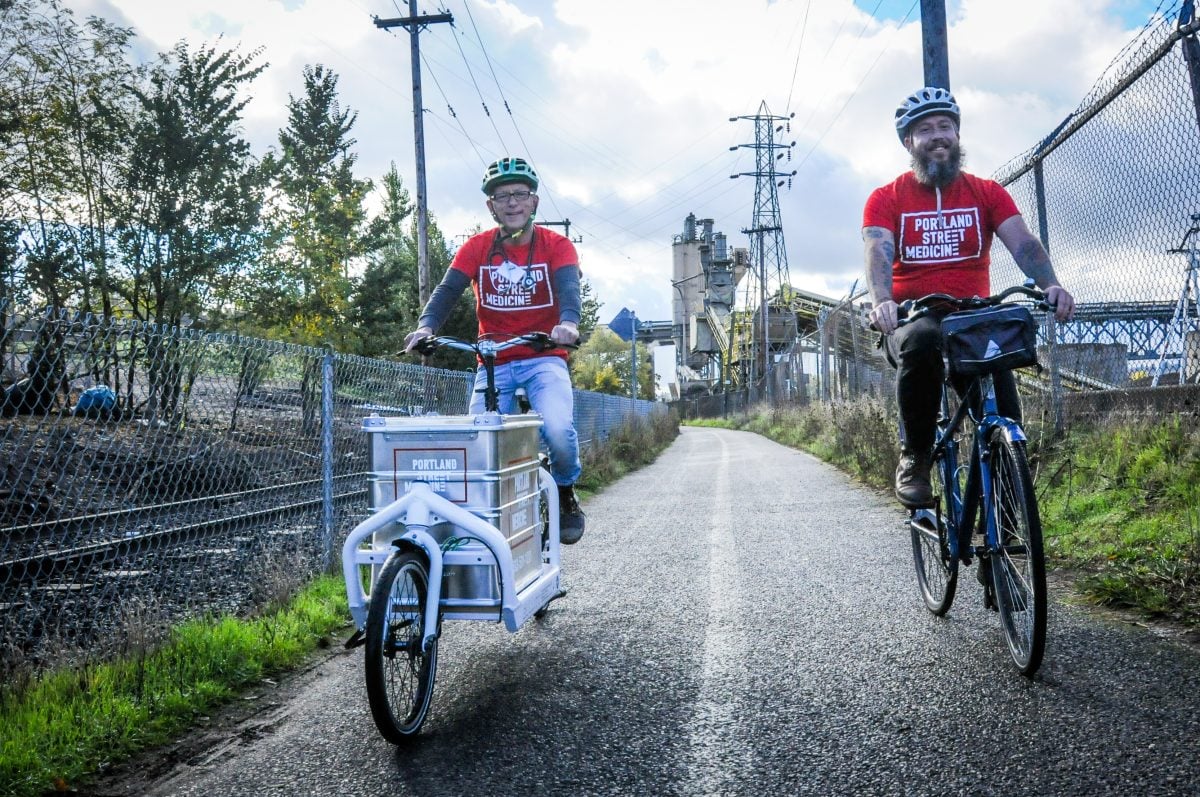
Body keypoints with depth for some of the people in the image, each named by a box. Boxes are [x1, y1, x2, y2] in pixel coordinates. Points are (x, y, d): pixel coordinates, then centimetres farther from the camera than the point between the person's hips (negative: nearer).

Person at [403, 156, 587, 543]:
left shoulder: (556, 245, -1)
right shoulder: (477, 248, 3)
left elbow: (568, 287, -19)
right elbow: (448, 289, -10)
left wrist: (569, 322, -42)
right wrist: (426, 325, -31)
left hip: (544, 359, -2)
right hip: (493, 364, 2)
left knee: (559, 432, -25)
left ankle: (565, 497, 5)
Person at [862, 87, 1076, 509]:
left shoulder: (987, 192, 9)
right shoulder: (886, 199, 4)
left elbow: (1024, 244, -5)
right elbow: (878, 254, -13)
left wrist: (1050, 285, -27)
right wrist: (882, 301, -35)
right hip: (912, 318, -2)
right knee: (921, 341, -38)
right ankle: (915, 457, -21)